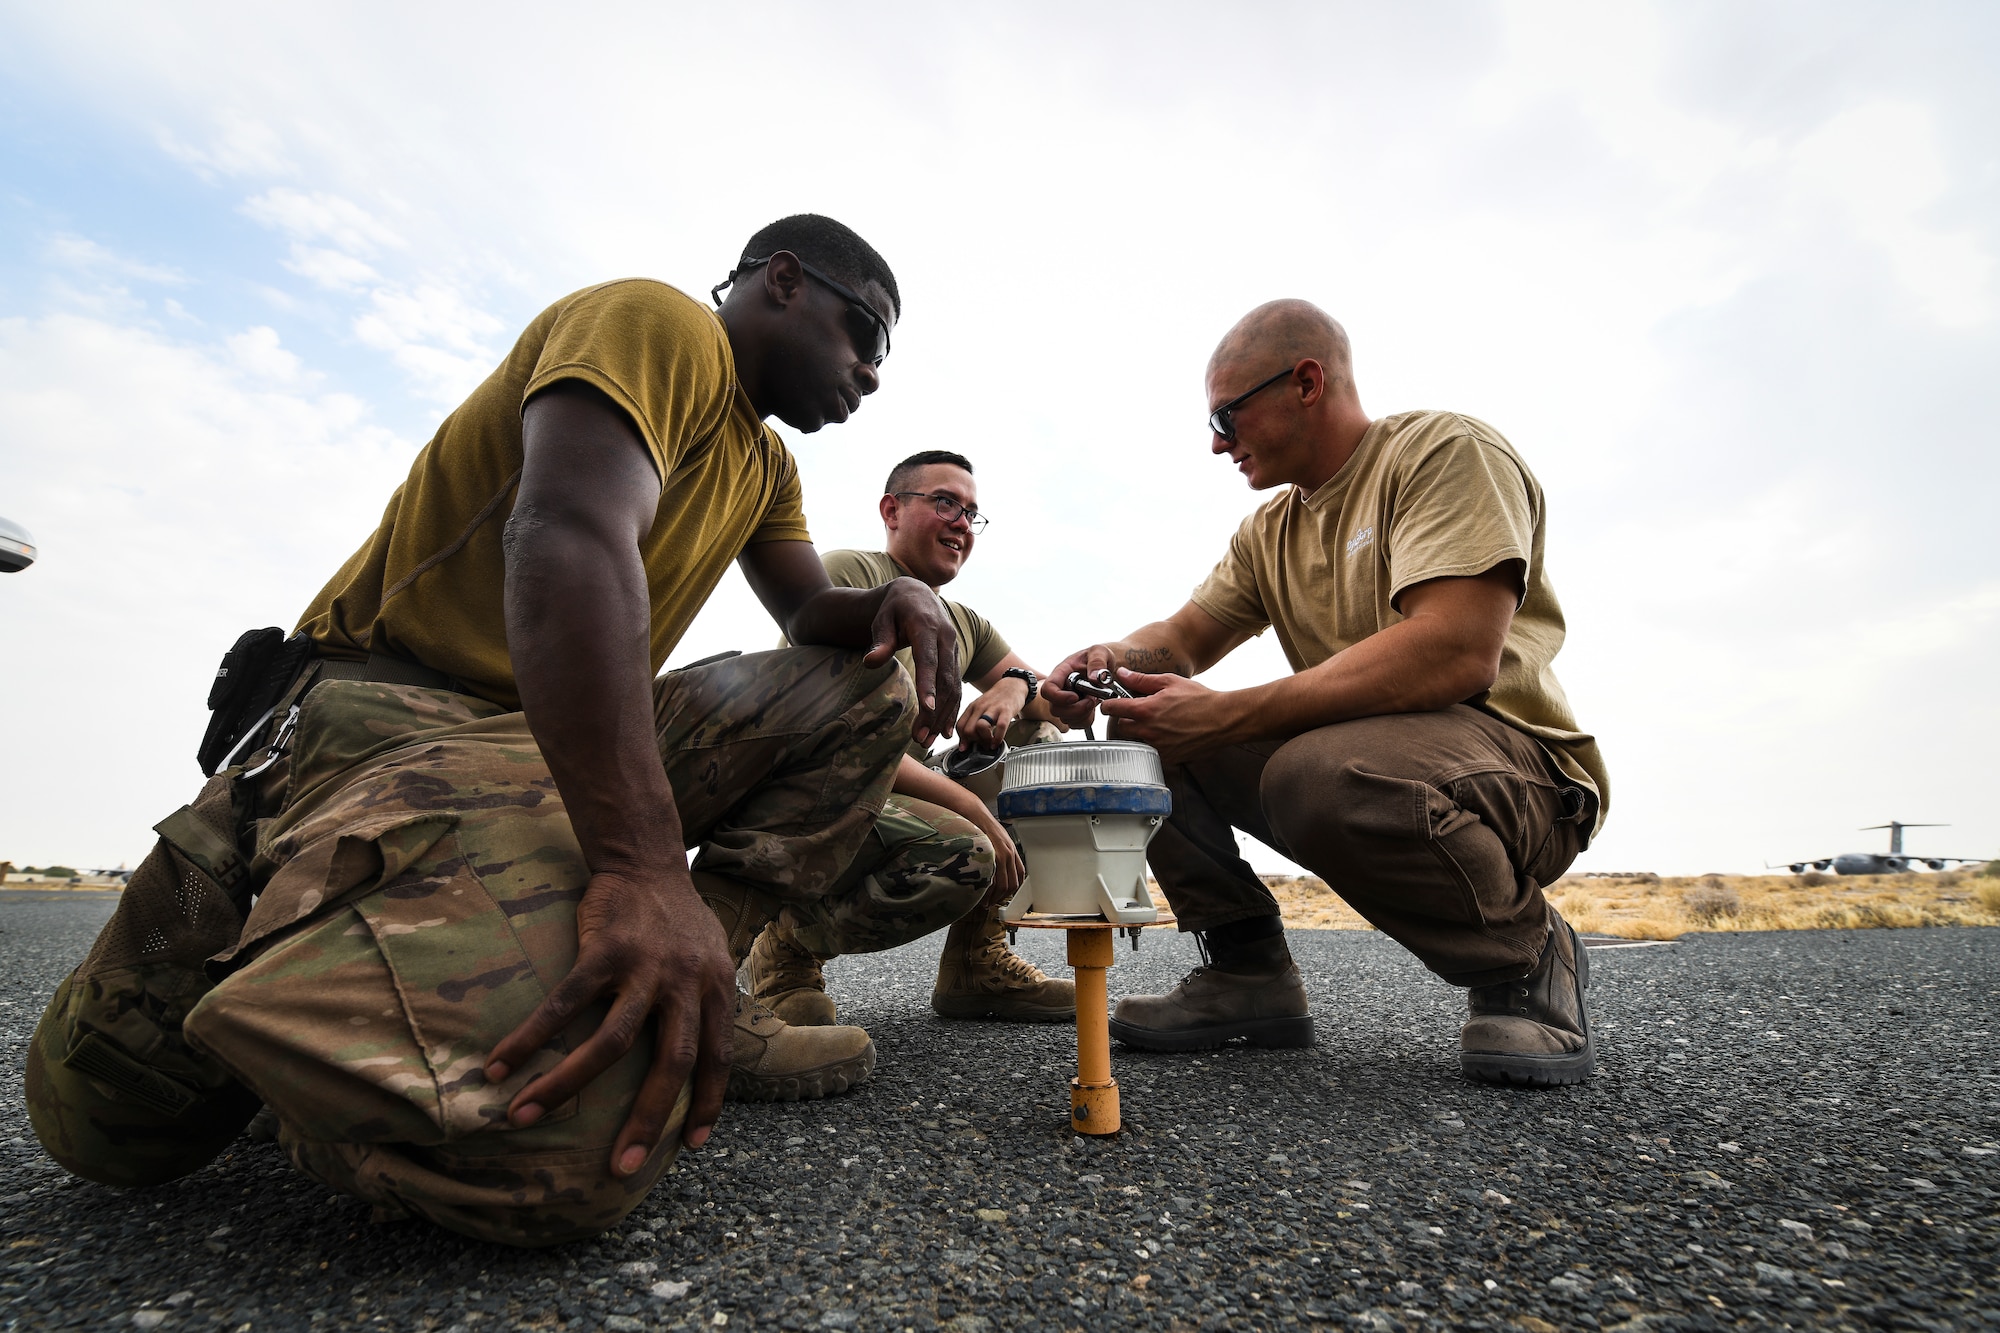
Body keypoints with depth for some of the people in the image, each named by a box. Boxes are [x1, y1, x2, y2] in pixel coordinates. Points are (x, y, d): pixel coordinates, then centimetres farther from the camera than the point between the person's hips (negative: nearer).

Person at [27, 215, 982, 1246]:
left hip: (575, 738, 9)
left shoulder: (765, 463, 21)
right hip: (403, 706, -8)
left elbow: (808, 610, 21)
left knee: (872, 687, -1)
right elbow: (567, 537, -27)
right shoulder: (657, 323, -9)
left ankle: (683, 1008, -9)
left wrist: (899, 599, -6)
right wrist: (643, 867, -38)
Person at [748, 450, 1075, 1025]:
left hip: (898, 799, 8)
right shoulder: (846, 574, -9)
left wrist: (1016, 685, -11)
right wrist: (974, 811, -23)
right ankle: (790, 946, -5)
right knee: (960, 851, -33)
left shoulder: (965, 625, 16)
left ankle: (977, 961, -1)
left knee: (1040, 742, 0)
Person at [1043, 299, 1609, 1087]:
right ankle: (1246, 971, 0)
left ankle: (1524, 956, -9)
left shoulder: (1446, 450, -11)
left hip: (1519, 767, -6)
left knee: (1325, 770, -38)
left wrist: (1228, 715, -29)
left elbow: (1457, 655, -26)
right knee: (1144, 732, -6)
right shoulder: (1269, 532, 13)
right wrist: (1115, 660, -16)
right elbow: (1185, 637, 9)